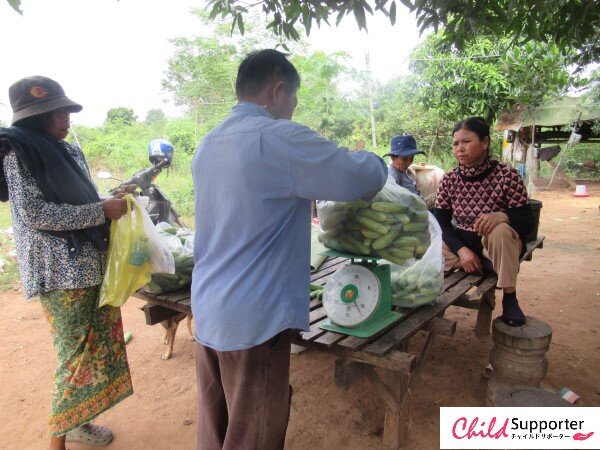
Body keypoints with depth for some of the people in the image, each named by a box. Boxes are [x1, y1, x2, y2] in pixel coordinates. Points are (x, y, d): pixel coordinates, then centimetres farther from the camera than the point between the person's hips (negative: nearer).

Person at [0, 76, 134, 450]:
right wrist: (102, 211, -19)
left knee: (97, 347, 14)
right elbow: (34, 214, -18)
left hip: (91, 264, 8)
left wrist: (111, 202, 7)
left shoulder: (64, 150, 16)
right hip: (61, 272, -8)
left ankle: (76, 420, 32)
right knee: (77, 354, -2)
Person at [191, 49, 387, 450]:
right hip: (254, 316, -8)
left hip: (208, 308, 8)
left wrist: (300, 203, 20)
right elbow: (368, 176, -14)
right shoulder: (279, 137, -16)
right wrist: (369, 161, 7)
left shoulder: (208, 144, 10)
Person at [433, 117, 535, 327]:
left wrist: (502, 216, -39)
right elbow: (440, 223, -8)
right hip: (461, 244, 3)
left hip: (500, 245, -2)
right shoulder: (449, 181, -8)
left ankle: (510, 297, -17)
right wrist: (462, 250, -25)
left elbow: (528, 223, -16)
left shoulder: (507, 176, -17)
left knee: (499, 230, -37)